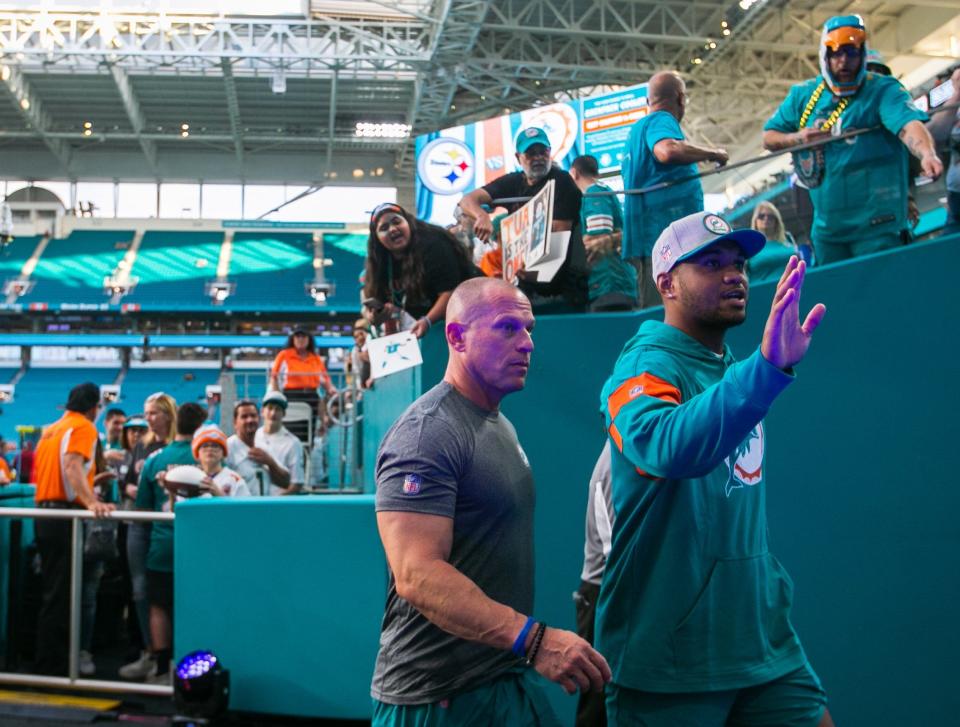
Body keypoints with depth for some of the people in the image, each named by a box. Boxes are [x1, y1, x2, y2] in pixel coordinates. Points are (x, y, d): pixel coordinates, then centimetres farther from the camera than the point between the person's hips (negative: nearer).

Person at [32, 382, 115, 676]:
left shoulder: (51, 429, 18)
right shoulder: (84, 427, -6)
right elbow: (72, 464, -22)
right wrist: (91, 501, -35)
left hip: (44, 514, 8)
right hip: (65, 515, -8)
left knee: (53, 590, 15)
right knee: (60, 594, -5)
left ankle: (48, 661, 20)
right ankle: (52, 665, -3)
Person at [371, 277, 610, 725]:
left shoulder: (501, 427, 13)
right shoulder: (426, 434, -18)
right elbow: (417, 576, -28)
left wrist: (533, 641, 16)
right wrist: (535, 639, -35)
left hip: (510, 678, 9)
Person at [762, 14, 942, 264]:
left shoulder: (884, 89, -8)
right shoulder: (803, 95, 8)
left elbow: (909, 124, -26)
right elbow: (768, 138, 15)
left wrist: (927, 154, -47)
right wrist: (797, 138, -7)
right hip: (827, 225, 5)